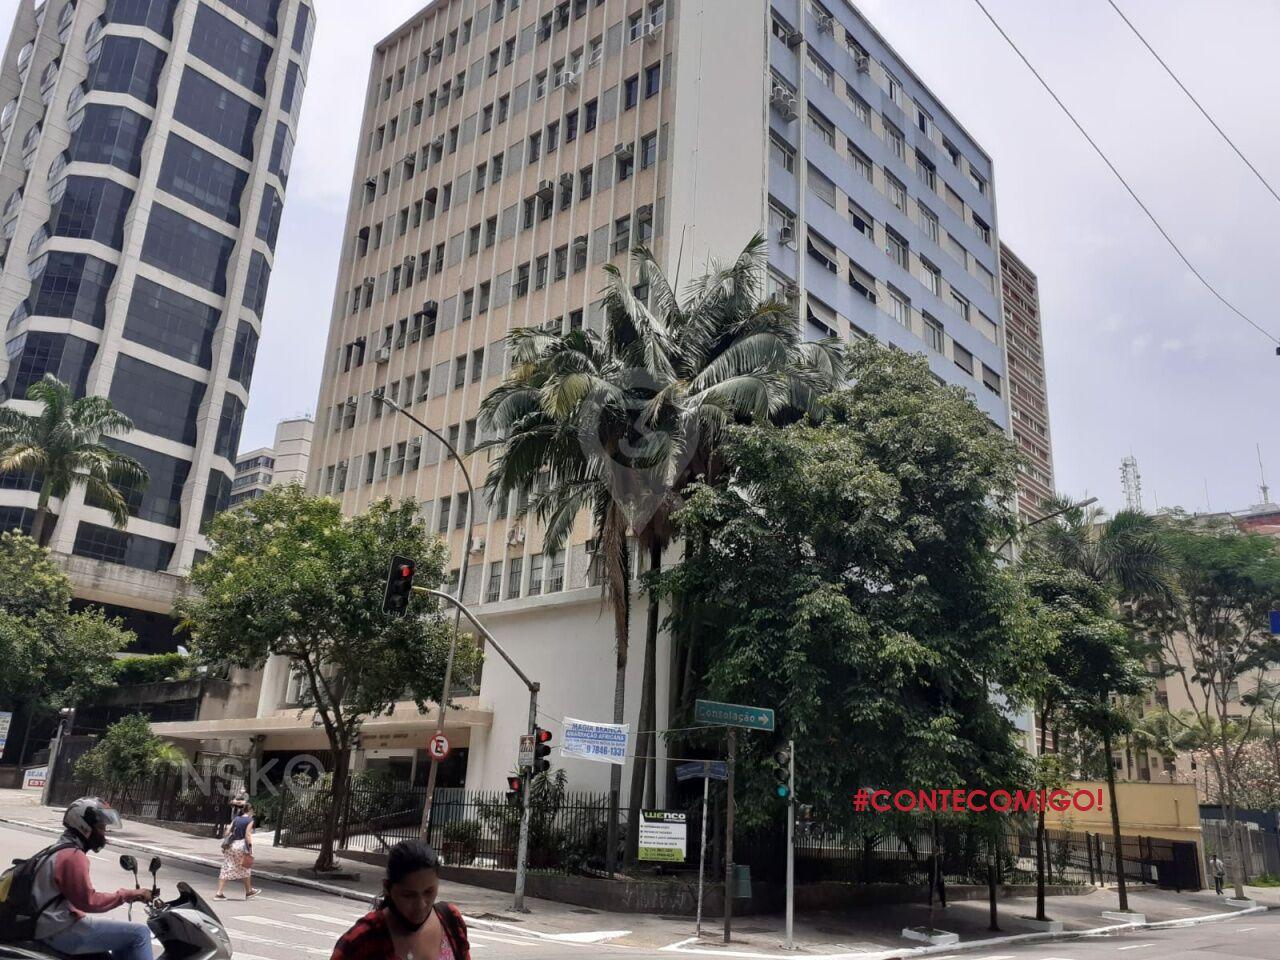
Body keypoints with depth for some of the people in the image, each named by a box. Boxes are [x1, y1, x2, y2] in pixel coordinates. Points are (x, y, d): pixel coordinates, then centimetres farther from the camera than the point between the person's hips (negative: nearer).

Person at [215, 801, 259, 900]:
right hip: (241, 845, -5)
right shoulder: (250, 820, -4)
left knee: (226, 869, 6)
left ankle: (219, 893, 1)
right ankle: (248, 892, 24)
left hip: (230, 845, 5)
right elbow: (247, 835, -12)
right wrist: (249, 850, -11)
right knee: (246, 870, 12)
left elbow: (227, 832, 7)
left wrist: (225, 845, 13)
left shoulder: (236, 819, 12)